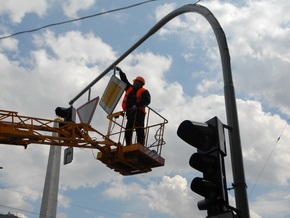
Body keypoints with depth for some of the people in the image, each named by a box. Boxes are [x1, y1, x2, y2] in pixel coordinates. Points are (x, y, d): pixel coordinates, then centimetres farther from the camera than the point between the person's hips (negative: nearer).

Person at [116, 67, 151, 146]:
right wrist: (120, 71, 25)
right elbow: (124, 80, 31)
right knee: (128, 131, 0)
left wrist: (137, 105, -26)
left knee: (139, 130, -12)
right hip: (130, 113, 7)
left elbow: (147, 100, -14)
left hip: (138, 113, -7)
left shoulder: (144, 91, 3)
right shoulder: (129, 88, 23)